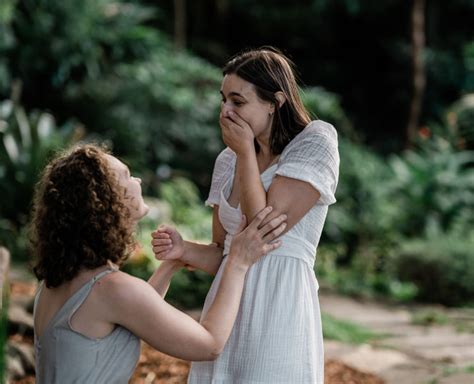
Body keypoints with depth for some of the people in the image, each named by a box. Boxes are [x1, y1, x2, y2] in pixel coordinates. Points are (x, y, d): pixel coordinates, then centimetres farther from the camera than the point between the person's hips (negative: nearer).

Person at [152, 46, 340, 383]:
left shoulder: (315, 144, -6)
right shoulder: (229, 161, 10)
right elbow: (222, 253, 13)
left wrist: (246, 153, -7)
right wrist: (184, 250, -8)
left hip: (280, 306, -5)